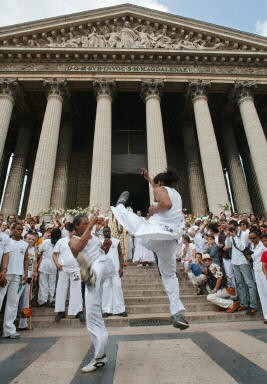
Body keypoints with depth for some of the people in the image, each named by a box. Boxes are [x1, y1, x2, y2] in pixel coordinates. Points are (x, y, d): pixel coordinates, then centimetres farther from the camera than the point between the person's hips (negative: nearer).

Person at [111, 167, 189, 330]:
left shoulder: (160, 189, 2)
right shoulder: (176, 194, 25)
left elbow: (167, 203, -21)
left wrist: (154, 209, -4)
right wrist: (148, 178, 51)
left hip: (155, 233, -7)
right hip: (171, 239, 7)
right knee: (169, 274, 20)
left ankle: (120, 206, 49)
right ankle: (178, 314, 17)